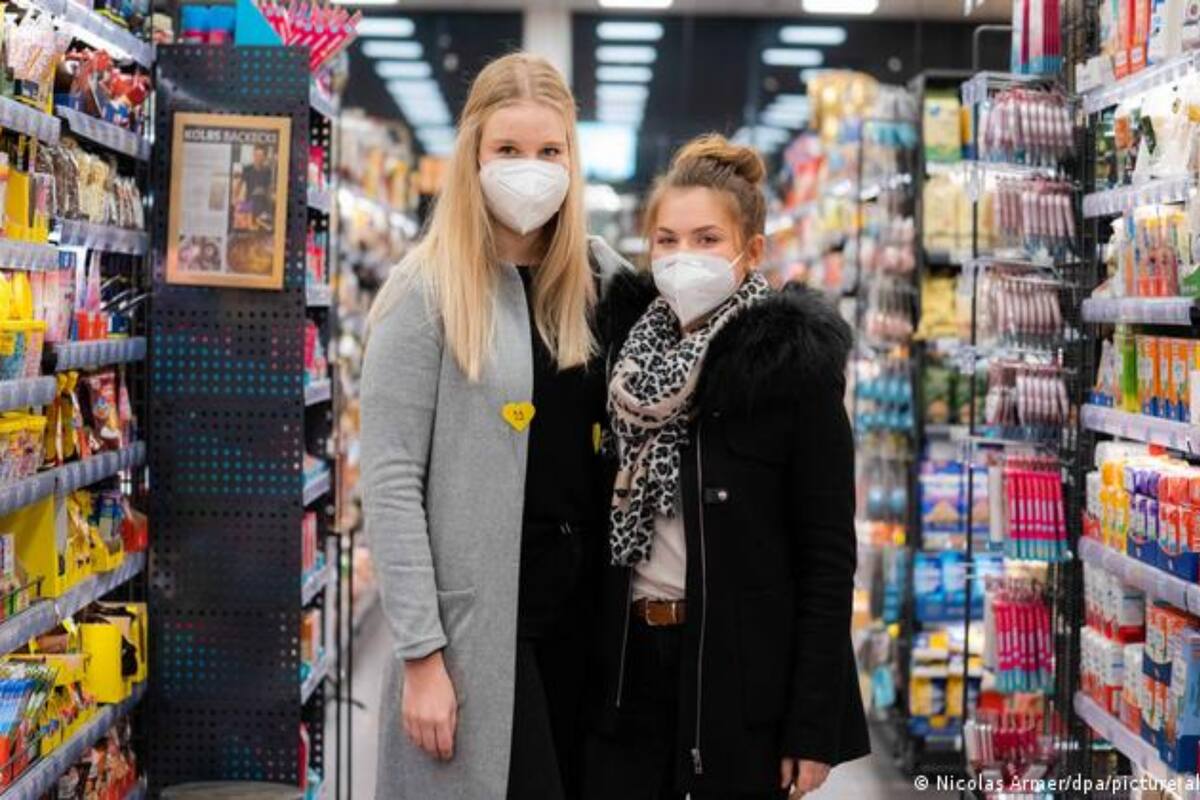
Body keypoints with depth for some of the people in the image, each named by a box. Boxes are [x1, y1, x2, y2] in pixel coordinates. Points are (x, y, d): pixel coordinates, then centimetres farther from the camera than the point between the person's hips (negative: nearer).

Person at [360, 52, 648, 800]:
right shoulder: (425, 295, -7)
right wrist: (420, 653, -14)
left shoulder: (604, 282, 7)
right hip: (478, 617, -5)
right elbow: (390, 484, -10)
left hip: (586, 605, 5)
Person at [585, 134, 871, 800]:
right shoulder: (635, 356, 9)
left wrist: (812, 726, -14)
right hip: (632, 661, 5)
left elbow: (829, 554, -10)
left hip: (743, 668, -5)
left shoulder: (793, 362, -8)